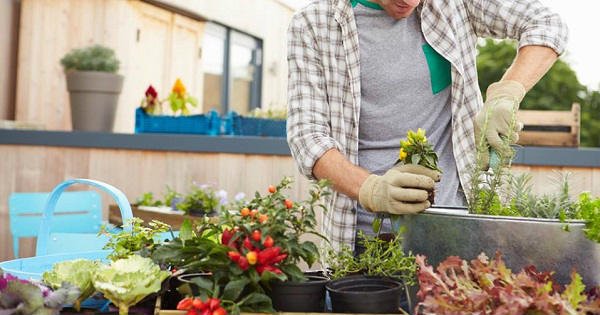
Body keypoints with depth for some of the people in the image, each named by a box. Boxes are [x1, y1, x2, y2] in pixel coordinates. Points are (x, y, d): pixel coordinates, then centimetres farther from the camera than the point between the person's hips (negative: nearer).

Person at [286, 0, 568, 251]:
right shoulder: (311, 25, -5)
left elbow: (547, 25, 4)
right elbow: (306, 132, -10)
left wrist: (504, 97, -15)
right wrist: (372, 189, -28)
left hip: (453, 209, 1)